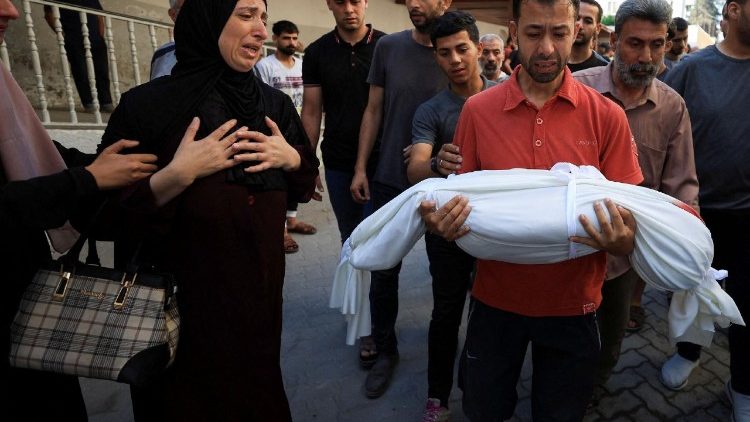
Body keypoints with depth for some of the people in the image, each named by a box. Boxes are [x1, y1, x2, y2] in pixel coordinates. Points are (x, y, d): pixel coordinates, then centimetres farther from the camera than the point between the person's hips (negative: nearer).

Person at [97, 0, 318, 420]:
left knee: (257, 385, 23)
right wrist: (177, 174, -27)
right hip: (181, 292, -4)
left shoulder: (275, 103, 1)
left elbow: (307, 181, 11)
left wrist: (292, 157, -9)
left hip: (260, 282, 5)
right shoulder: (149, 104, -13)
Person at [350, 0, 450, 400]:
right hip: (390, 180, 2)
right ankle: (385, 349, 28)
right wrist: (360, 167, 1)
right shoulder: (388, 47, 0)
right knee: (383, 271, 8)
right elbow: (373, 111, 5)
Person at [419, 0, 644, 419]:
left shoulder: (607, 116, -7)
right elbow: (460, 199, 1)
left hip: (573, 305, 0)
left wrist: (623, 243, -24)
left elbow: (628, 214, -2)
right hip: (495, 299, 1)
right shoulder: (477, 110, -6)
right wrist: (442, 223, -21)